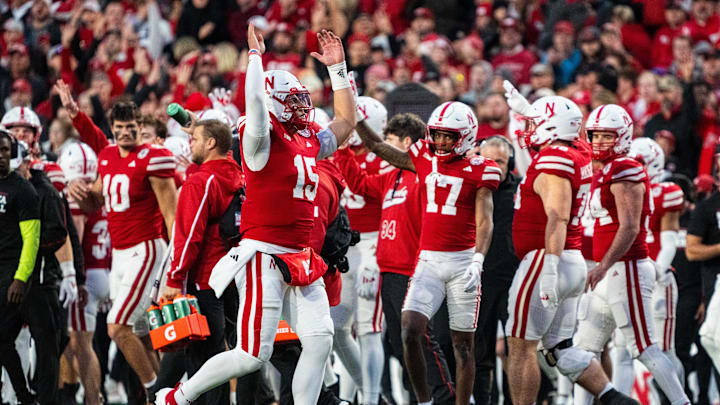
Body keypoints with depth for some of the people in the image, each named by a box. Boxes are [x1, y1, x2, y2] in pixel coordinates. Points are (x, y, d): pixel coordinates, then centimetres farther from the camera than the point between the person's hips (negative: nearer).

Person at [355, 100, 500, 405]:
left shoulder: (478, 171, -3)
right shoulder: (424, 159, 9)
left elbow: (484, 223, -9)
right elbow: (377, 147, 17)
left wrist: (477, 262, -23)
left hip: (463, 261, -3)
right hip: (429, 260, 3)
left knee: (462, 344, 3)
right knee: (410, 332, -11)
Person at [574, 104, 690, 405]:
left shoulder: (625, 171, -13)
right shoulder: (604, 174, 17)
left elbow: (630, 228, -21)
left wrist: (603, 266, -27)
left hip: (627, 270, -10)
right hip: (611, 275, 10)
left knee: (643, 347, -8)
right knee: (585, 346, 10)